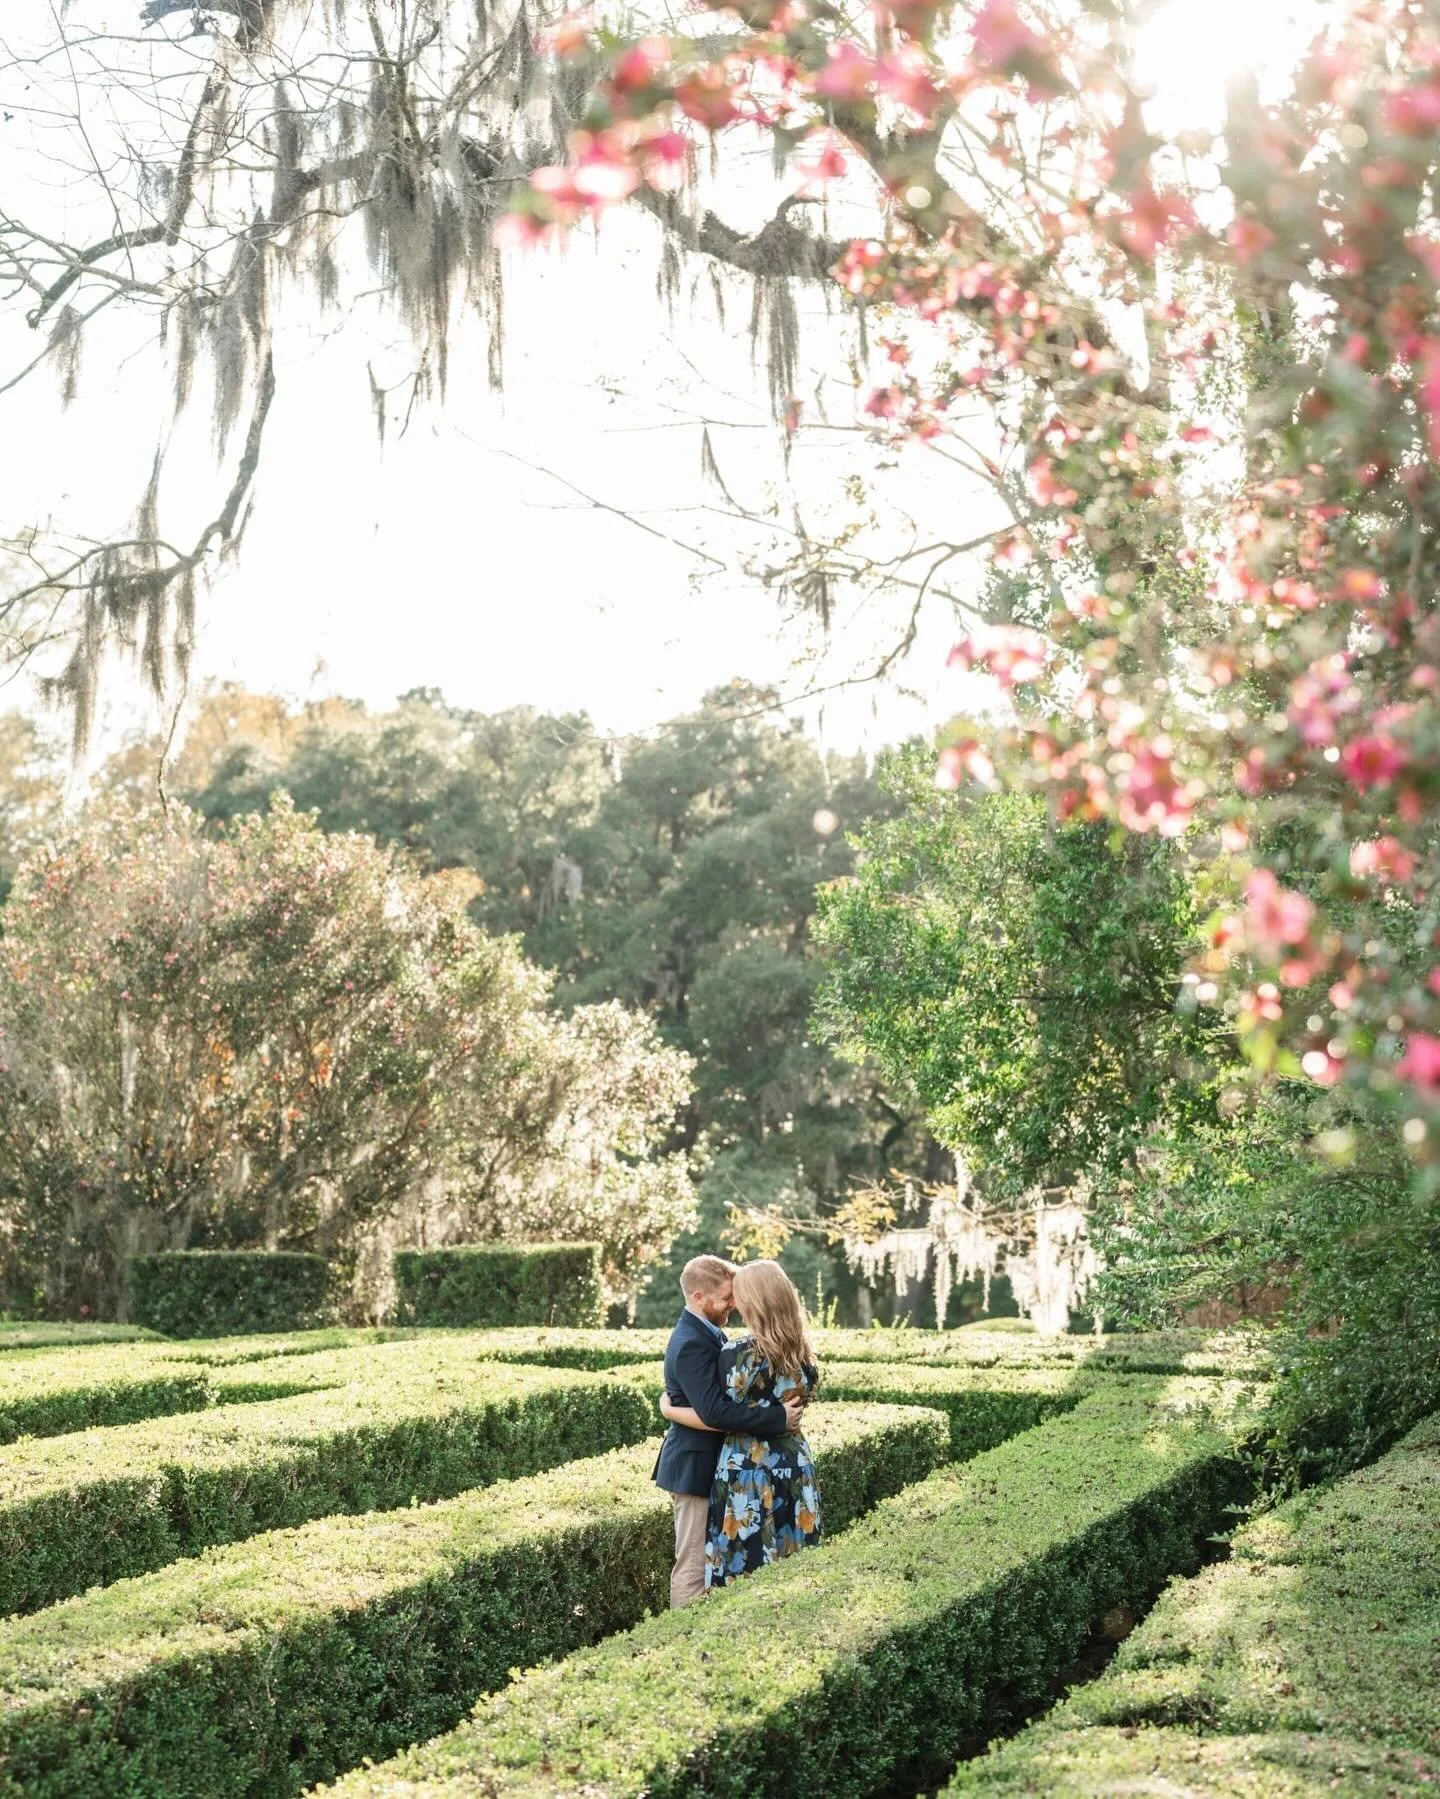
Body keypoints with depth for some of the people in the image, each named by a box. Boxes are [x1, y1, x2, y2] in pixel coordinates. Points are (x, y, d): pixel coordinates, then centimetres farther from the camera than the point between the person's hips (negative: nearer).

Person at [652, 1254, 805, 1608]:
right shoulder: (692, 1344, -23)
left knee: (705, 1562, 17)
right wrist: (779, 1418, -29)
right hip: (696, 1468, -10)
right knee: (693, 1566, -1)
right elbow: (714, 1411, -32)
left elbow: (731, 1393, 13)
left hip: (709, 1464, 10)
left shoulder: (706, 1333, 8)